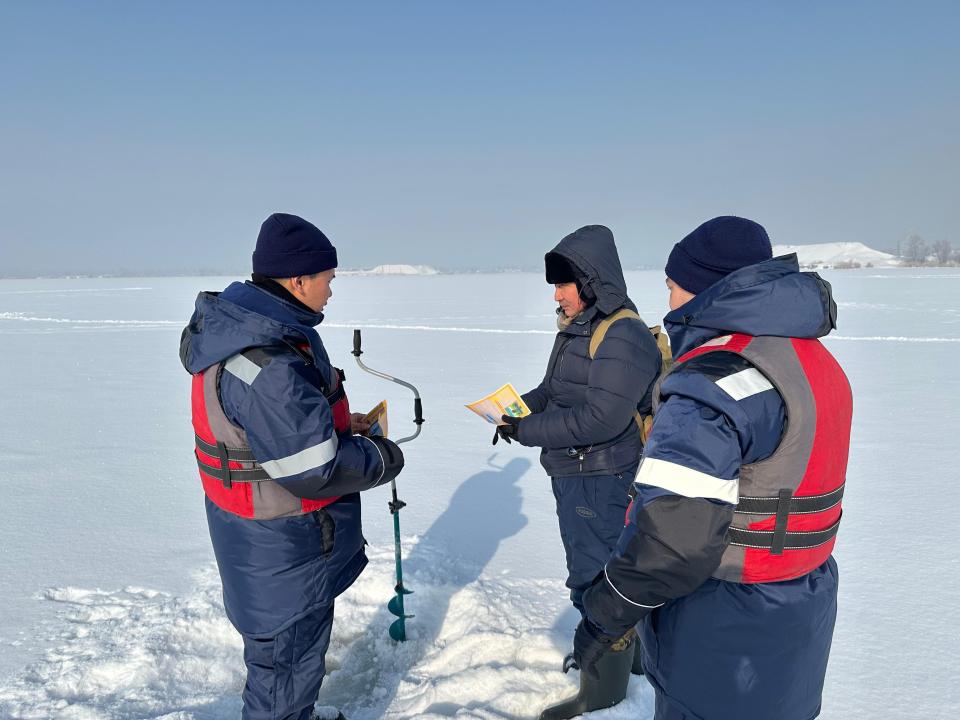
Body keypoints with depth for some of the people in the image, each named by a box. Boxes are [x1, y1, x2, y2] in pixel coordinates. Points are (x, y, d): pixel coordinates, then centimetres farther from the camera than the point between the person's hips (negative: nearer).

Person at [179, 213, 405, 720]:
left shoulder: (246, 326, 1)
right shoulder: (266, 364, -32)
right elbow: (315, 469, -30)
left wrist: (338, 423, 5)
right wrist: (384, 457, -14)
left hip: (268, 536, 10)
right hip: (282, 550, -10)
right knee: (289, 657, 12)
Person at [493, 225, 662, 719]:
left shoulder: (623, 336, -21)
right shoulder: (578, 329, 9)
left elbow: (600, 418, -28)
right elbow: (553, 389, 18)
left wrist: (527, 431, -21)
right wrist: (519, 407, -1)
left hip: (602, 482, -9)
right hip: (572, 476, 10)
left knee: (597, 582, 4)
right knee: (591, 572, 23)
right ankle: (616, 652, 45)